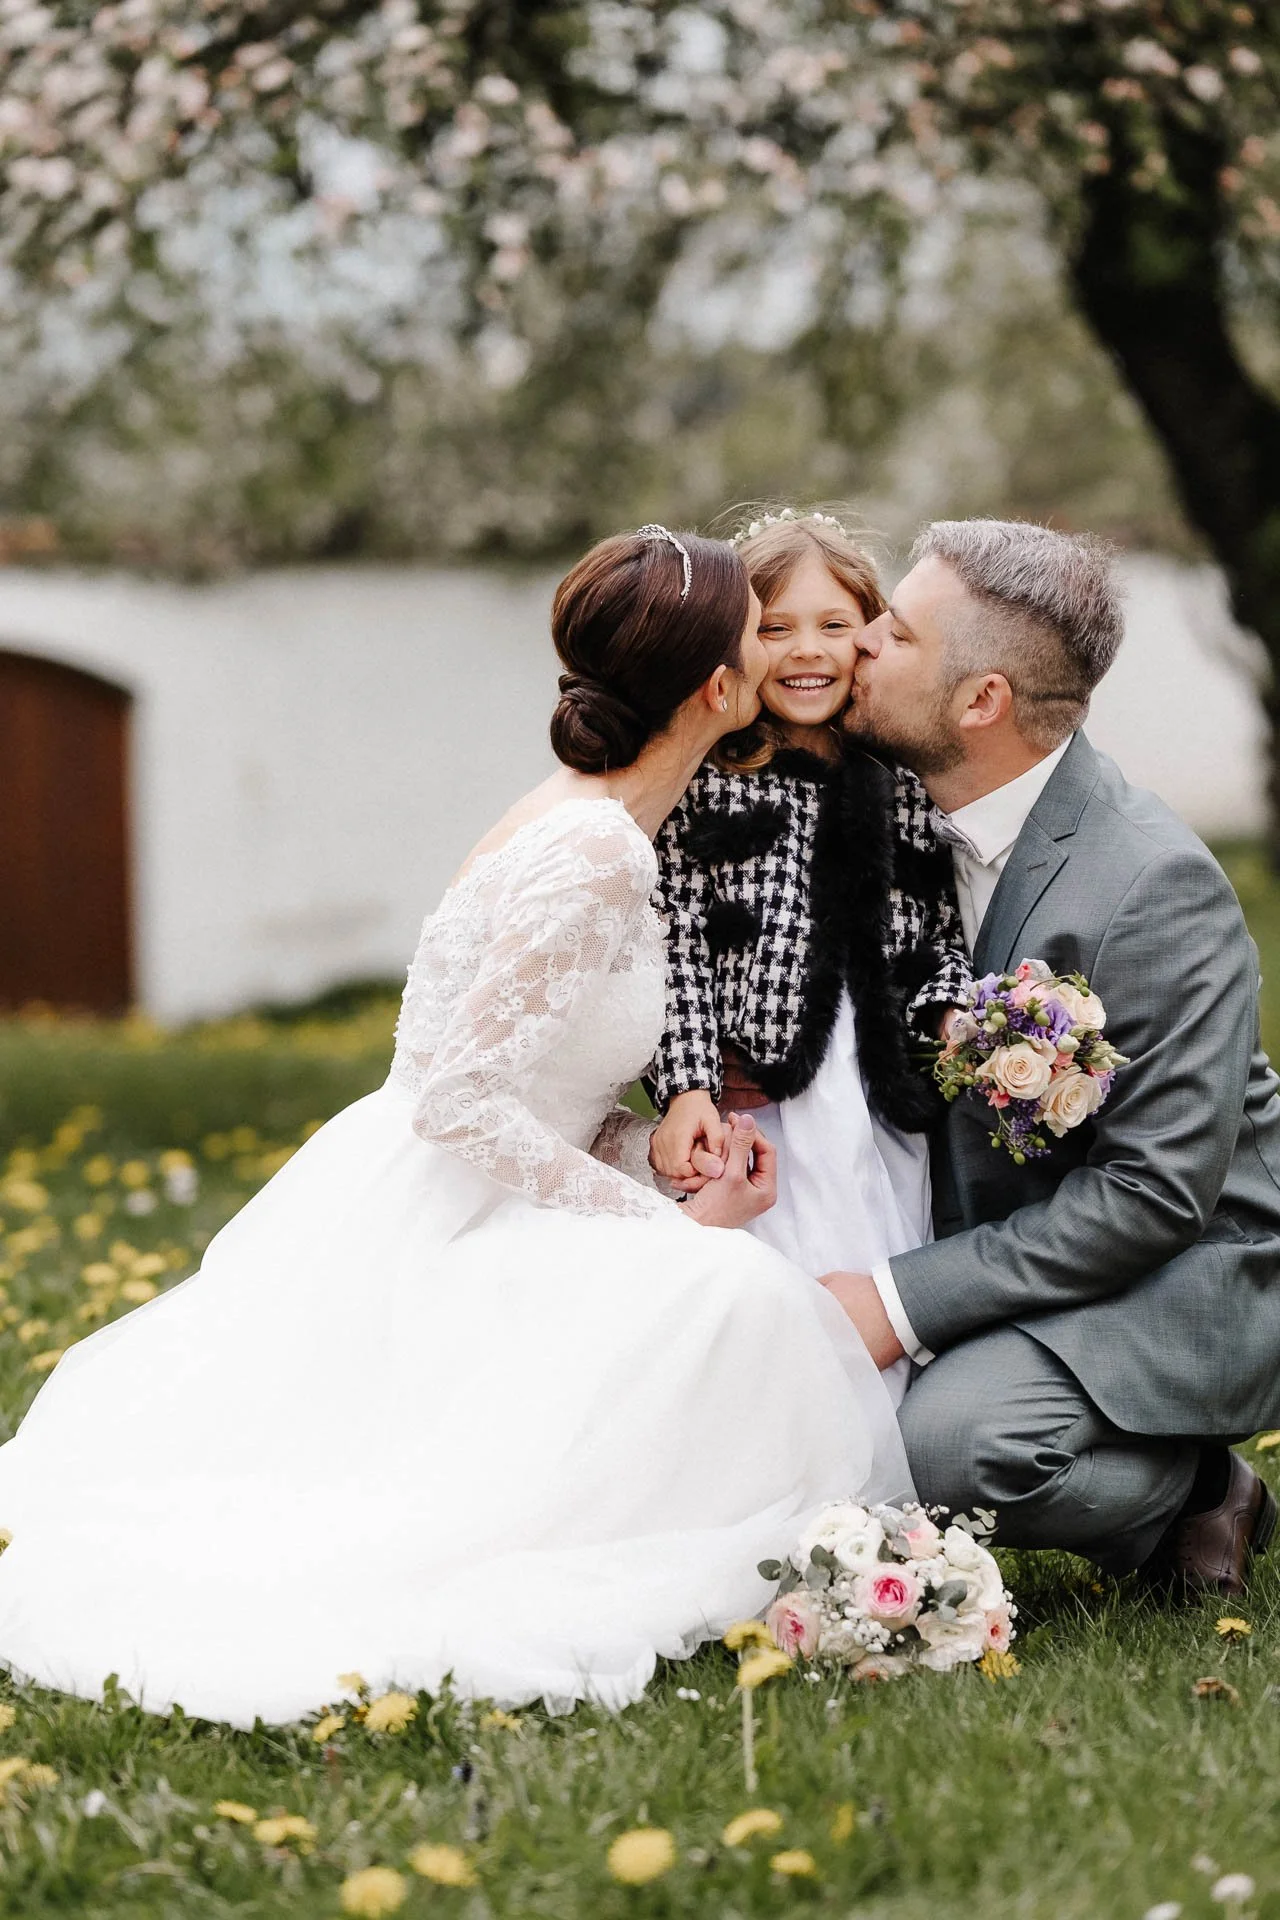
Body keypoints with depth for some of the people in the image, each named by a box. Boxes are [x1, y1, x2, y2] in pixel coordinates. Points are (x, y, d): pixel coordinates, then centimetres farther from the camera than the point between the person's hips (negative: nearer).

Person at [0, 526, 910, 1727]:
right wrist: (669, 1220, -16)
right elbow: (464, 1100, -23)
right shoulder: (592, 854, -20)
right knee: (727, 1295, -26)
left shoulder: (595, 828, 10)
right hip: (418, 1233, -10)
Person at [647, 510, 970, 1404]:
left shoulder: (909, 783, 8)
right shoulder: (703, 786, 1)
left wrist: (954, 1018, -9)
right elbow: (679, 951, -3)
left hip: (885, 1119, 3)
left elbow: (945, 937, 11)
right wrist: (688, 1089, -13)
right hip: (750, 1119, -2)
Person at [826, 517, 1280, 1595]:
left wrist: (905, 1302, -27)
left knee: (956, 1438, -31)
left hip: (1187, 1279, -8)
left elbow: (1154, 1194, -25)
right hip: (1002, 1245, 9)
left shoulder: (1156, 886, -25)